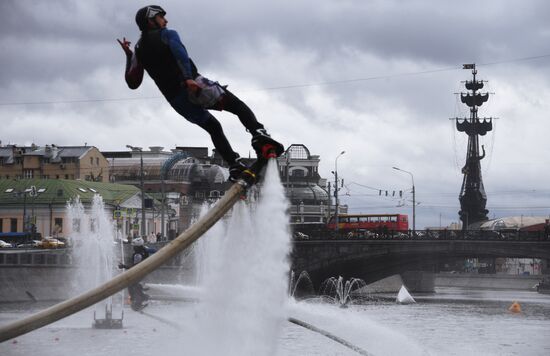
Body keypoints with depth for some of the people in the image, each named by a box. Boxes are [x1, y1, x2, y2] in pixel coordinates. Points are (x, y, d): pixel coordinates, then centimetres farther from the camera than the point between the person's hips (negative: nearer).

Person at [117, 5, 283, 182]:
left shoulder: (139, 49, 17)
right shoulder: (167, 34, 3)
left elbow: (132, 82, 20)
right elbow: (179, 52, -18)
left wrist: (128, 56, 33)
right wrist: (188, 78, -31)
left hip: (175, 100, 5)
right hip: (194, 87, -5)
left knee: (213, 128, 20)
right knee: (237, 105, 4)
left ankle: (235, 166, 5)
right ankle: (259, 134, -22)